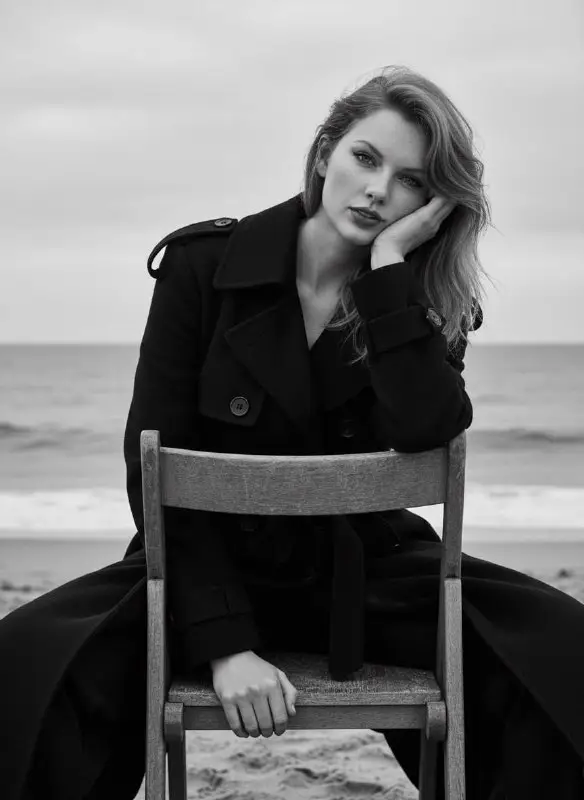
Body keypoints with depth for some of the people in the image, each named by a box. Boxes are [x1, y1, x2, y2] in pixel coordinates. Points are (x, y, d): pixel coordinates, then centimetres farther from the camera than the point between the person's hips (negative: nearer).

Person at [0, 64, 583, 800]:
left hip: (365, 572, 2)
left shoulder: (425, 304, 0)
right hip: (212, 564, -2)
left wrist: (389, 262, -21)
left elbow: (429, 433, -22)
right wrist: (225, 643, -22)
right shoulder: (204, 264, -7)